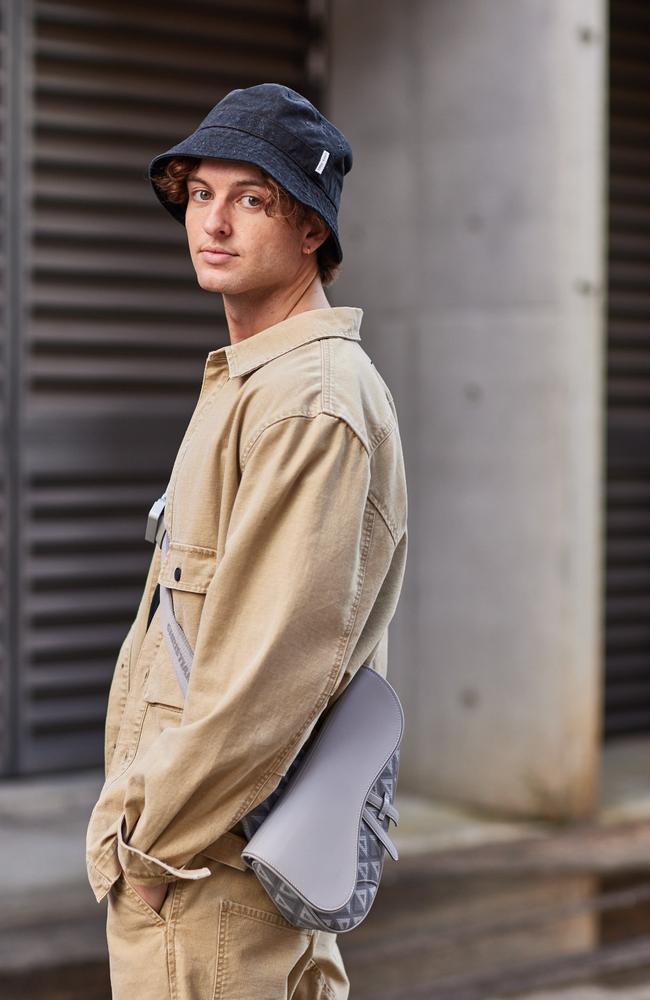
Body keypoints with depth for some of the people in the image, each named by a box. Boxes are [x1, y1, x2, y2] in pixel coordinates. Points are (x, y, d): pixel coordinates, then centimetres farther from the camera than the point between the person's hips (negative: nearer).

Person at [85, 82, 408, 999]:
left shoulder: (312, 401, -18)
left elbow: (273, 668, -24)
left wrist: (142, 833, -16)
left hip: (215, 869, -10)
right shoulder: (248, 382, 16)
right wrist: (137, 803, 14)